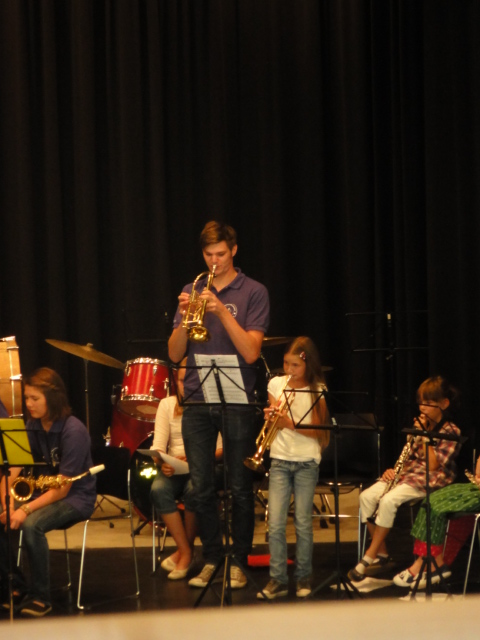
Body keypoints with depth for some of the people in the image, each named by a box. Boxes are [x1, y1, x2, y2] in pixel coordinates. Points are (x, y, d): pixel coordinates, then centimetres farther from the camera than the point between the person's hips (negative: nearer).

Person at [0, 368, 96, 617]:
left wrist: (26, 510, -31)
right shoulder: (31, 428, -1)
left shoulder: (74, 431, -20)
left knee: (31, 525, -33)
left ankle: (40, 597, -17)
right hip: (41, 492, 7)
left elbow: (62, 488, -22)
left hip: (75, 497, -7)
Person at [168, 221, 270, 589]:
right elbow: (175, 354, 6)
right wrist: (184, 317, -11)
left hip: (238, 403, -3)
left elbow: (251, 352, -11)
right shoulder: (192, 292, 11)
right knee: (202, 488, 5)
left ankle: (240, 561, 10)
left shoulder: (253, 293, 0)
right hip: (197, 403, 3)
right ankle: (211, 558, 16)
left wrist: (221, 311, -19)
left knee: (240, 489, 1)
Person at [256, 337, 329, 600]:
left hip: (306, 462, -2)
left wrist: (290, 423, -17)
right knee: (275, 523, -6)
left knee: (303, 523, -1)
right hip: (280, 460, 2)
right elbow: (271, 425, 11)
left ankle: (304, 577, 13)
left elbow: (317, 431, -5)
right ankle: (278, 580, -1)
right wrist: (271, 418, -11)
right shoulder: (276, 384, 7)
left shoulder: (318, 391, -1)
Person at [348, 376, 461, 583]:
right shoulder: (422, 425, 14)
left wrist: (424, 435, -16)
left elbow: (433, 465, -16)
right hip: (408, 473, 7)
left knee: (388, 500, -31)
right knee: (367, 496, -17)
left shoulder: (450, 432, -7)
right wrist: (395, 470, -3)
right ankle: (381, 554, -9)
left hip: (431, 479, -7)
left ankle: (369, 557, -22)